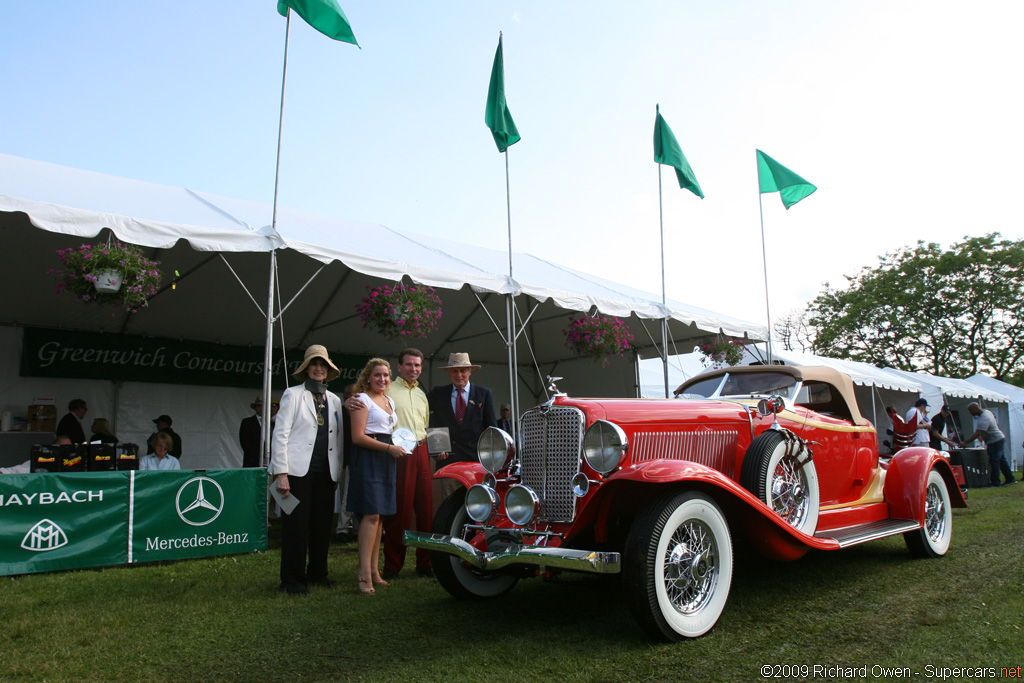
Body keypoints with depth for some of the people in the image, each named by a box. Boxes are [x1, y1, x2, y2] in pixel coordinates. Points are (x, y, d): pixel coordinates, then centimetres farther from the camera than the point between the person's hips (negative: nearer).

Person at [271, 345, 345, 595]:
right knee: (296, 524, 0)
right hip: (298, 470, -4)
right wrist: (281, 473, -12)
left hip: (325, 472, 5)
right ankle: (293, 579, 11)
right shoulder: (293, 394, 1)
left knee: (323, 524, 7)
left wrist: (337, 471, 11)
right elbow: (280, 434, -5)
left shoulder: (334, 400, 15)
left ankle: (317, 573, 21)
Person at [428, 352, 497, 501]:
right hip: (447, 459, 1)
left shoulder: (484, 394, 10)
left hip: (477, 460, -1)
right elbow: (431, 423, 11)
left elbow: (491, 427, 7)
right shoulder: (437, 394, 12)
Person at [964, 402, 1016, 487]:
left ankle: (995, 482, -3)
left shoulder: (983, 419, -26)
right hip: (1000, 438, 10)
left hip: (995, 441, -10)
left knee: (994, 462, -6)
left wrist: (965, 442, -29)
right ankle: (1010, 479, 22)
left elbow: (977, 434, -30)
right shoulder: (986, 412, 5)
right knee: (1002, 460, 15)